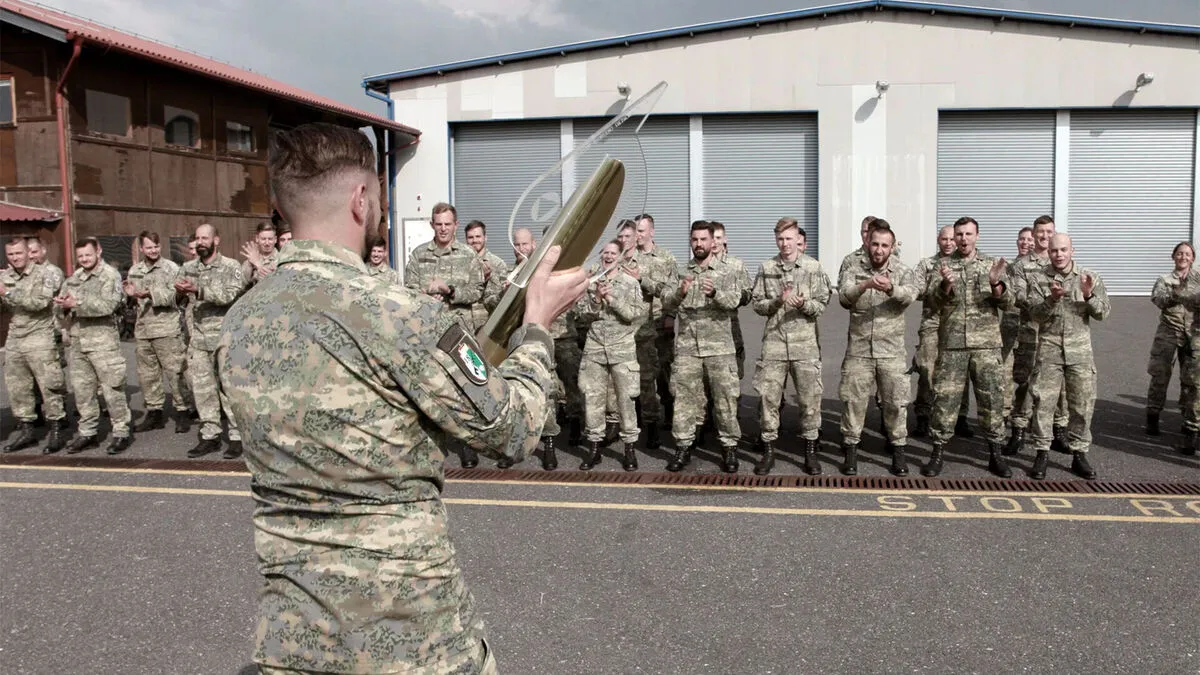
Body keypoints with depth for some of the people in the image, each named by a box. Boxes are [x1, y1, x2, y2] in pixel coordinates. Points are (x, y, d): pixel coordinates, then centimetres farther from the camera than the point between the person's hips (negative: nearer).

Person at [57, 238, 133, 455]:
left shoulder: (110, 275, -5)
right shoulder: (75, 277, 15)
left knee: (112, 387, -4)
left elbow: (108, 305, -17)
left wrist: (76, 304, -18)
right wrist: (64, 302, -9)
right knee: (81, 388, 11)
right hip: (78, 338, 7)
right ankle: (87, 433, 21)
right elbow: (62, 297, 14)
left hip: (102, 337, -7)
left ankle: (121, 432, 3)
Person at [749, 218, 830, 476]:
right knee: (768, 396, 1)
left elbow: (821, 305, 2)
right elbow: (756, 303, 6)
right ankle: (768, 450, 13)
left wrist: (804, 304, -18)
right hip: (774, 341, 1)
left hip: (805, 342, -1)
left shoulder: (813, 267, 3)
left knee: (809, 398, 2)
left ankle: (810, 450, 16)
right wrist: (776, 302, -13)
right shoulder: (766, 268, 6)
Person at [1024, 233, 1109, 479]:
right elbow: (1035, 313, -7)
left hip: (1080, 350, 1)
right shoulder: (1038, 279, 2)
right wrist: (1052, 299, -24)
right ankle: (1042, 453, 8)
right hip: (1049, 349, -1)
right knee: (1044, 402, -2)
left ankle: (1079, 454, 15)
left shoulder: (1090, 278, 6)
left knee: (1083, 404, 4)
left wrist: (1089, 296, -17)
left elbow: (1103, 313, 0)